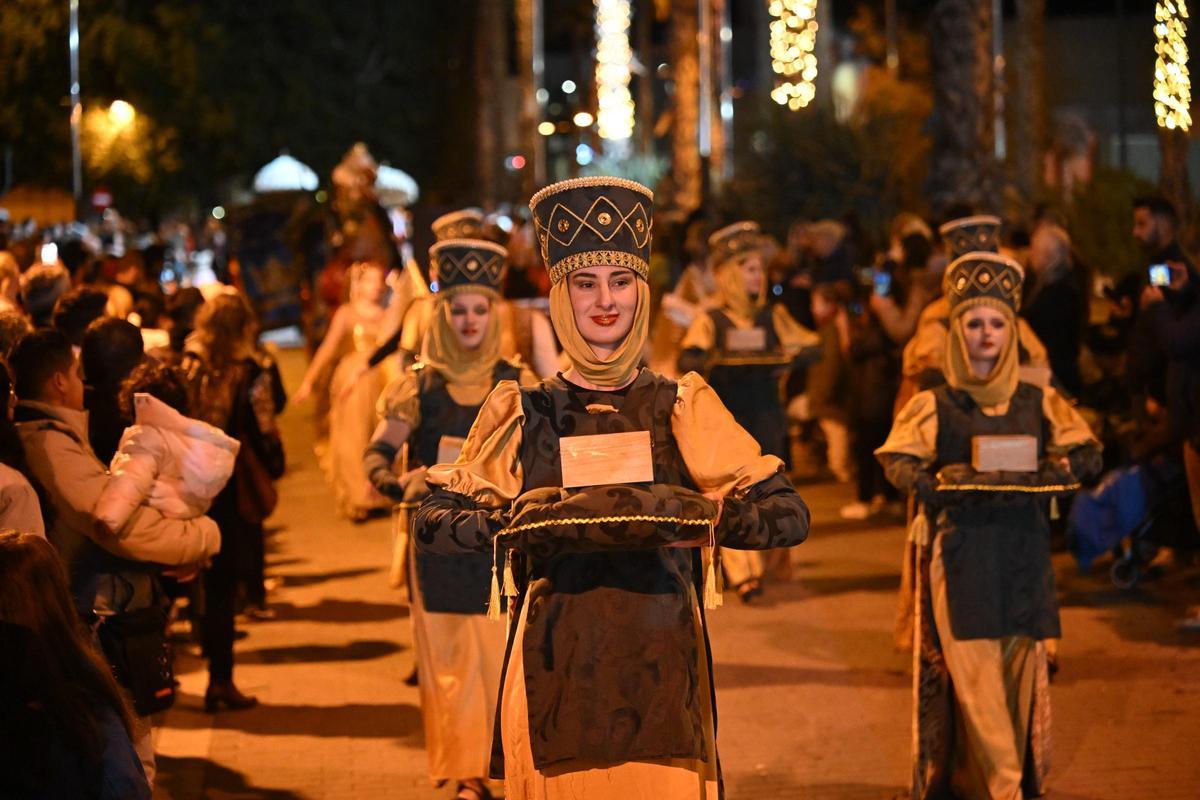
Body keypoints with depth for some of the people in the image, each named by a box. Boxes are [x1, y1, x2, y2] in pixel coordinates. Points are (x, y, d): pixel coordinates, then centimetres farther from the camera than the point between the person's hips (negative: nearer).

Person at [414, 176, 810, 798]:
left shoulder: (684, 409, 7)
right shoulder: (523, 416, 7)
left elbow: (790, 517, 0)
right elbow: (431, 524, 2)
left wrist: (702, 520, -19)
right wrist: (510, 523, -17)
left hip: (661, 670, 0)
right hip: (556, 671, 0)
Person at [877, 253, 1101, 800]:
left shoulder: (1039, 402, 10)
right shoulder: (935, 406, 4)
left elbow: (1087, 453, 6)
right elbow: (898, 461, -4)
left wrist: (1041, 475, -12)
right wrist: (939, 479, -22)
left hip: (1024, 555, 2)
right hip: (961, 556, -2)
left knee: (1022, 670, 2)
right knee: (973, 671, -8)